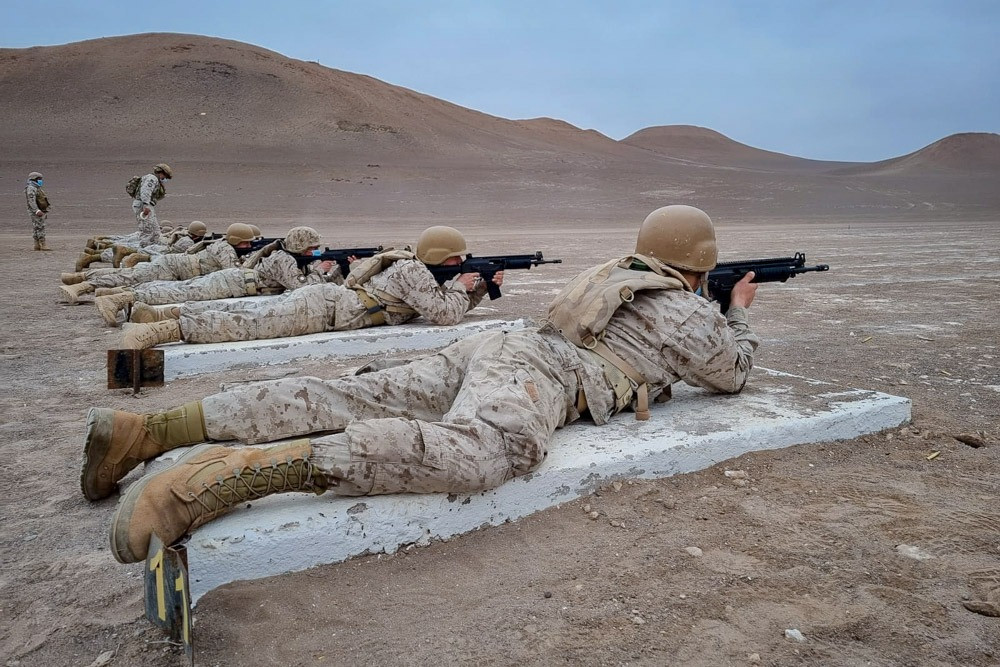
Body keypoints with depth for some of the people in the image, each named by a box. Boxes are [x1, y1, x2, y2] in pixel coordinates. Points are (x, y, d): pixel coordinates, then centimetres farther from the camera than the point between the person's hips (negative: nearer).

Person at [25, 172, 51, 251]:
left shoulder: (37, 188, 19)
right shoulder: (31, 188, -13)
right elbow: (31, 201, -23)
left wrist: (44, 212, 22)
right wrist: (37, 211, -32)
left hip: (40, 211, 10)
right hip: (35, 212, -10)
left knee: (36, 228, 8)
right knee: (40, 227, -12)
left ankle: (37, 245, 9)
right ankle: (43, 245, -15)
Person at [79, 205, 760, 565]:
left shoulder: (617, 275, 37)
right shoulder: (686, 312, 16)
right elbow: (733, 372, 32)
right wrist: (739, 313, 51)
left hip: (489, 345, 8)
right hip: (537, 369, -8)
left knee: (347, 399, -6)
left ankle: (145, 429, -14)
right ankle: (238, 470, -55)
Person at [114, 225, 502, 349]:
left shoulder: (421, 270, 17)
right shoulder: (412, 271, -11)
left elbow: (457, 306, 25)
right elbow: (445, 314, -19)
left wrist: (483, 285, 13)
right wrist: (461, 286, -2)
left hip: (326, 297, 9)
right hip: (323, 307, -9)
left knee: (248, 312, 10)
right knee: (249, 324, -16)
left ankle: (171, 312, 15)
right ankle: (158, 330, -20)